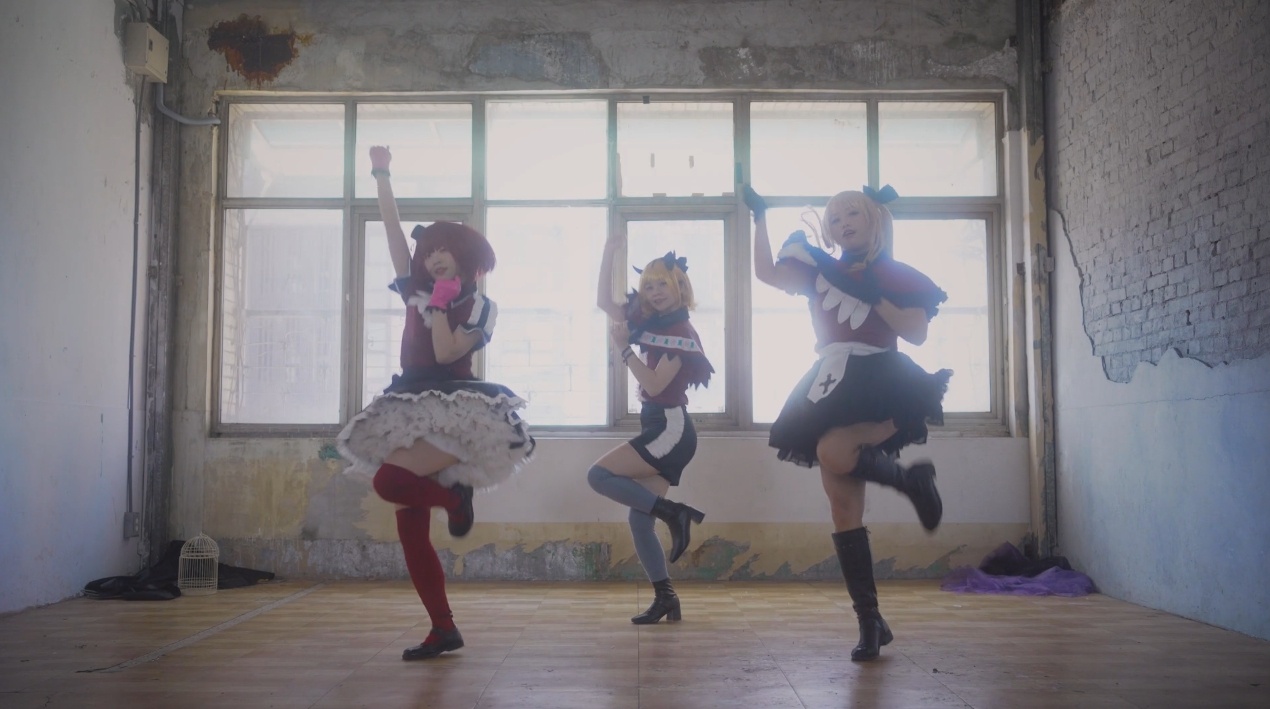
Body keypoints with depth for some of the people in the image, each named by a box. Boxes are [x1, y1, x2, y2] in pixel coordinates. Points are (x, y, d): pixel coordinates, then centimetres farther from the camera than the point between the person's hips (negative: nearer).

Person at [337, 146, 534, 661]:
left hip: (454, 412, -6)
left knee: (389, 482, -29)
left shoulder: (479, 307, -1)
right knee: (410, 527, 0)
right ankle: (443, 630, 8)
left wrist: (440, 306, -7)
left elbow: (446, 352, -15)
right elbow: (393, 229, 11)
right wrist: (381, 177, 9)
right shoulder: (415, 291, 13)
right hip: (413, 412, 6)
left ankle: (455, 496, 1)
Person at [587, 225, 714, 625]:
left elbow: (655, 384, -18)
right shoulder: (650, 323, 11)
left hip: (670, 428, -8)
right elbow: (603, 302, 14)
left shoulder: (682, 333, -11)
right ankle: (666, 599, 7)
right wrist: (609, 253, 7)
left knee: (598, 475, -12)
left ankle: (675, 513, -9)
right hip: (658, 429, 8)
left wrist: (622, 348, -15)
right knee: (639, 518, 3)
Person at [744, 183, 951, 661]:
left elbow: (917, 333, -5)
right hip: (831, 388, 4)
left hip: (880, 383, -4)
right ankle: (870, 622, 7)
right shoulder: (820, 272, 14)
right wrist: (760, 217, -1)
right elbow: (766, 273, 3)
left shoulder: (898, 276, 5)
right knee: (843, 508, 0)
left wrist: (872, 294, -10)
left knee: (835, 453, -34)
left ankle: (911, 480, -3)